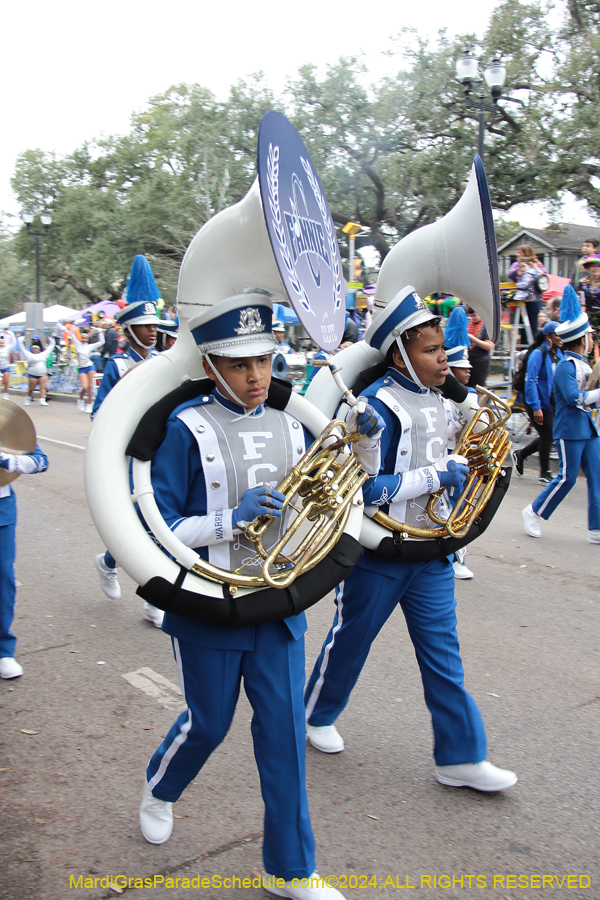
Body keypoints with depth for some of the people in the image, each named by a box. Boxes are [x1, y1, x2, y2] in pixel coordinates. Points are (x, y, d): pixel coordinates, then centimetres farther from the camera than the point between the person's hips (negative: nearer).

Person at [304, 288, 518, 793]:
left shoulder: (434, 399, 7)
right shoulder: (379, 407, -20)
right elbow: (365, 489, -26)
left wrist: (459, 464, 1)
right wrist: (437, 477, -23)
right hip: (378, 554, -7)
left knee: (443, 653, 10)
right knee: (351, 641, 13)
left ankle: (461, 757, 21)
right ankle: (316, 715, 38)